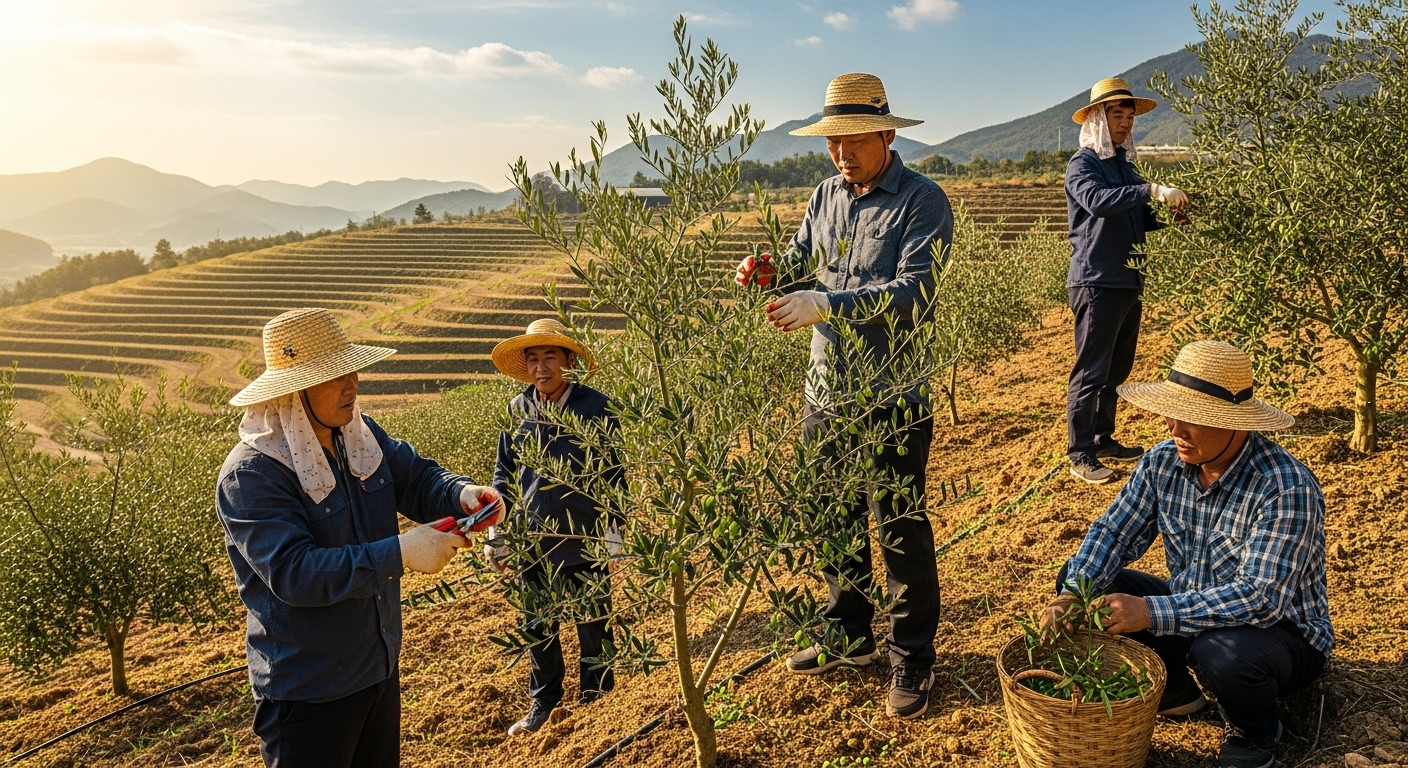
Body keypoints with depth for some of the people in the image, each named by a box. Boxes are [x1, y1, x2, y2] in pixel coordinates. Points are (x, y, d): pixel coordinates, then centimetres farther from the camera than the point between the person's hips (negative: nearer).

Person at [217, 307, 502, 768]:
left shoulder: (364, 436, -2)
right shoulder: (250, 476, -23)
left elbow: (418, 480, 3)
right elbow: (293, 573, -30)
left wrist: (462, 494, -21)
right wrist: (401, 553, -35)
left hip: (380, 666, 7)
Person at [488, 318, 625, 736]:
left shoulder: (595, 407, -10)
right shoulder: (518, 409, 0)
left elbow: (613, 475, -6)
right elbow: (504, 476, 8)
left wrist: (615, 534, -9)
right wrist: (495, 537, 7)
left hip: (582, 541, -3)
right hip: (531, 541, 3)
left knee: (592, 624, 12)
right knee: (538, 626, 16)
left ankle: (594, 698, 34)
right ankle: (543, 700, 36)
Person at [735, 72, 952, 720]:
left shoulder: (922, 201, -11)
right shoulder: (827, 195, 10)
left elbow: (913, 290, -23)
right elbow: (802, 261, 12)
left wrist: (825, 304, -32)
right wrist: (769, 269, -11)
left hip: (893, 397, -6)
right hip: (827, 387, 7)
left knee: (900, 527, 4)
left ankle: (913, 658, 21)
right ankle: (851, 635, 35)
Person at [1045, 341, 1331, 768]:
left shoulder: (1287, 489, -28)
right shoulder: (1164, 461, -10)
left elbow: (1262, 599, -34)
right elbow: (1113, 533, -6)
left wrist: (1152, 612, -42)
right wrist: (1073, 596, -25)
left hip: (1281, 633, -6)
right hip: (1190, 612, 6)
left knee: (1221, 651, -39)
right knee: (1080, 580, -7)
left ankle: (1255, 732, -1)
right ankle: (1173, 691, 12)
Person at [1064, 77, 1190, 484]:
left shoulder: (1125, 166, 17)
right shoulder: (1083, 164, -7)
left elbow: (1138, 220, 21)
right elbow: (1098, 201, -29)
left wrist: (1170, 214, 2)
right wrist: (1152, 189, -33)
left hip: (1129, 282, 9)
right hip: (1097, 283, -8)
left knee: (1116, 371, 15)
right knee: (1090, 373, -5)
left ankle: (1104, 440, 26)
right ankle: (1080, 455, 1)